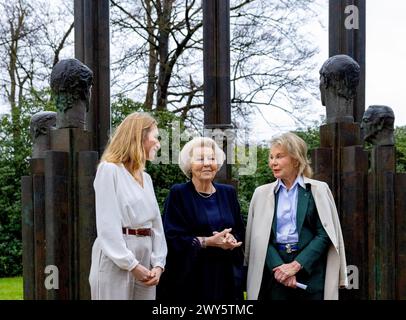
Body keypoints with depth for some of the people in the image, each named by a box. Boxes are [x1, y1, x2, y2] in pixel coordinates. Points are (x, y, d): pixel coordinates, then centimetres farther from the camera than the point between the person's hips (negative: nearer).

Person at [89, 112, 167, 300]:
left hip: (145, 260, 7)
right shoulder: (109, 170, -5)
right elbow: (108, 226, -12)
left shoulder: (146, 178, 18)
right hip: (116, 262, -7)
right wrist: (131, 264, -15)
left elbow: (156, 224, 12)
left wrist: (158, 264, -2)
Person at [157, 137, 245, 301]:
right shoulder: (178, 193, -3)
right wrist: (208, 241, -19)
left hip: (226, 276, 4)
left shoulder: (228, 193, 10)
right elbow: (172, 238, -10)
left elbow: (240, 231, 10)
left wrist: (231, 239, -12)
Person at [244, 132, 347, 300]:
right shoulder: (262, 193, 8)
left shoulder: (318, 190, 2)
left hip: (310, 270, -2)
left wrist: (296, 265, -13)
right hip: (275, 272, 2)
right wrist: (279, 267, -12)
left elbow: (324, 234, -4)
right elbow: (260, 237, 3)